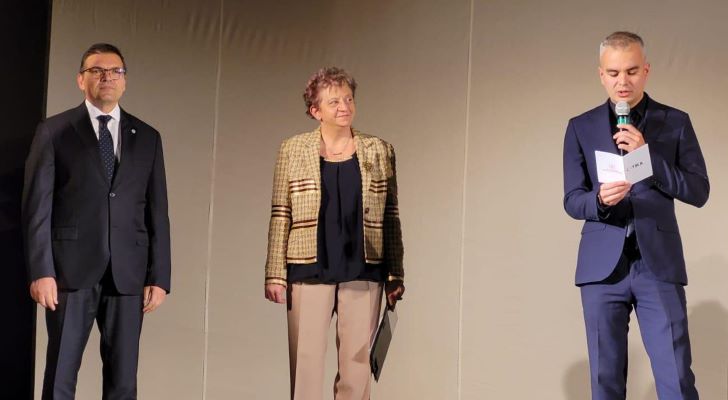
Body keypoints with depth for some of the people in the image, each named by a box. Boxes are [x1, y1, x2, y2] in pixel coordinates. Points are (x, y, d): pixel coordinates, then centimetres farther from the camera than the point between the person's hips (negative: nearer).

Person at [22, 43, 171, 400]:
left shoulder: (147, 137, 12)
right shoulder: (54, 131, 5)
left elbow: (157, 212, 10)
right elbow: (37, 206, -1)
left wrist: (159, 277, 3)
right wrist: (41, 272, -10)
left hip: (127, 273, 2)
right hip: (71, 269, -2)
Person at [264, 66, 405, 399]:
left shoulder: (379, 151, 6)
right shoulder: (293, 150, 2)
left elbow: (391, 217, 7)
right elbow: (280, 215, 2)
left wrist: (396, 275, 5)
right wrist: (275, 275, -3)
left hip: (363, 273, 1)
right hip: (309, 272, -1)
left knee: (357, 364, 5)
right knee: (305, 362, 0)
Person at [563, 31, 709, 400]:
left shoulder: (676, 122, 7)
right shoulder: (581, 128, 8)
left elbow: (699, 192, 0)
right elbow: (572, 201, 4)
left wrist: (648, 155, -12)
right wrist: (600, 200, -19)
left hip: (659, 264, -1)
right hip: (603, 266, 1)